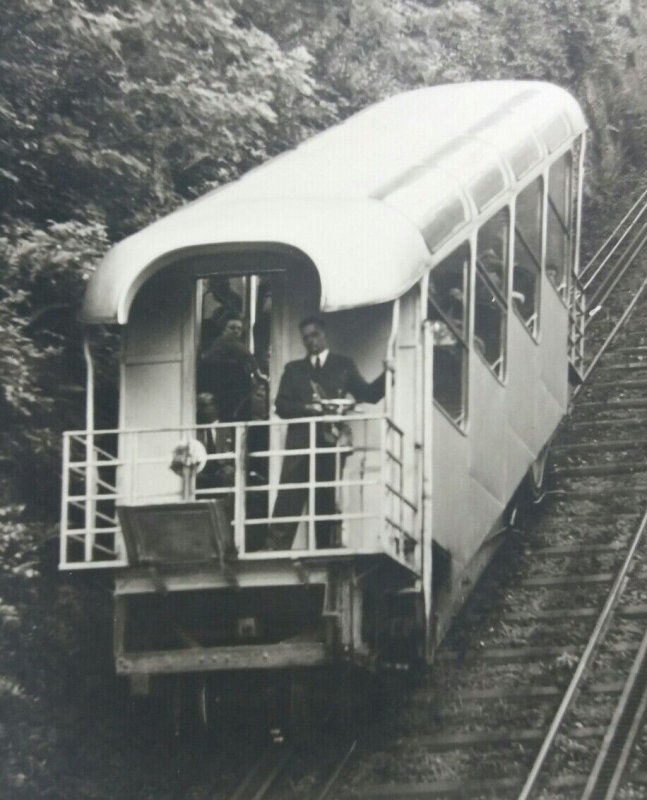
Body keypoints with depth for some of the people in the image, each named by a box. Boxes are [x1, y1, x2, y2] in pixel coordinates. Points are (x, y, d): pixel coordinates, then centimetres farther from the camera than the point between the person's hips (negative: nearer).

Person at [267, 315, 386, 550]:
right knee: (288, 500, -8)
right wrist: (306, 408, -11)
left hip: (331, 441, 0)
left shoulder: (343, 365, 14)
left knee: (327, 501, 1)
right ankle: (275, 550, -12)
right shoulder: (293, 369, 17)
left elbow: (368, 395, 6)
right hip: (300, 441, 0)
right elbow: (281, 405, 7)